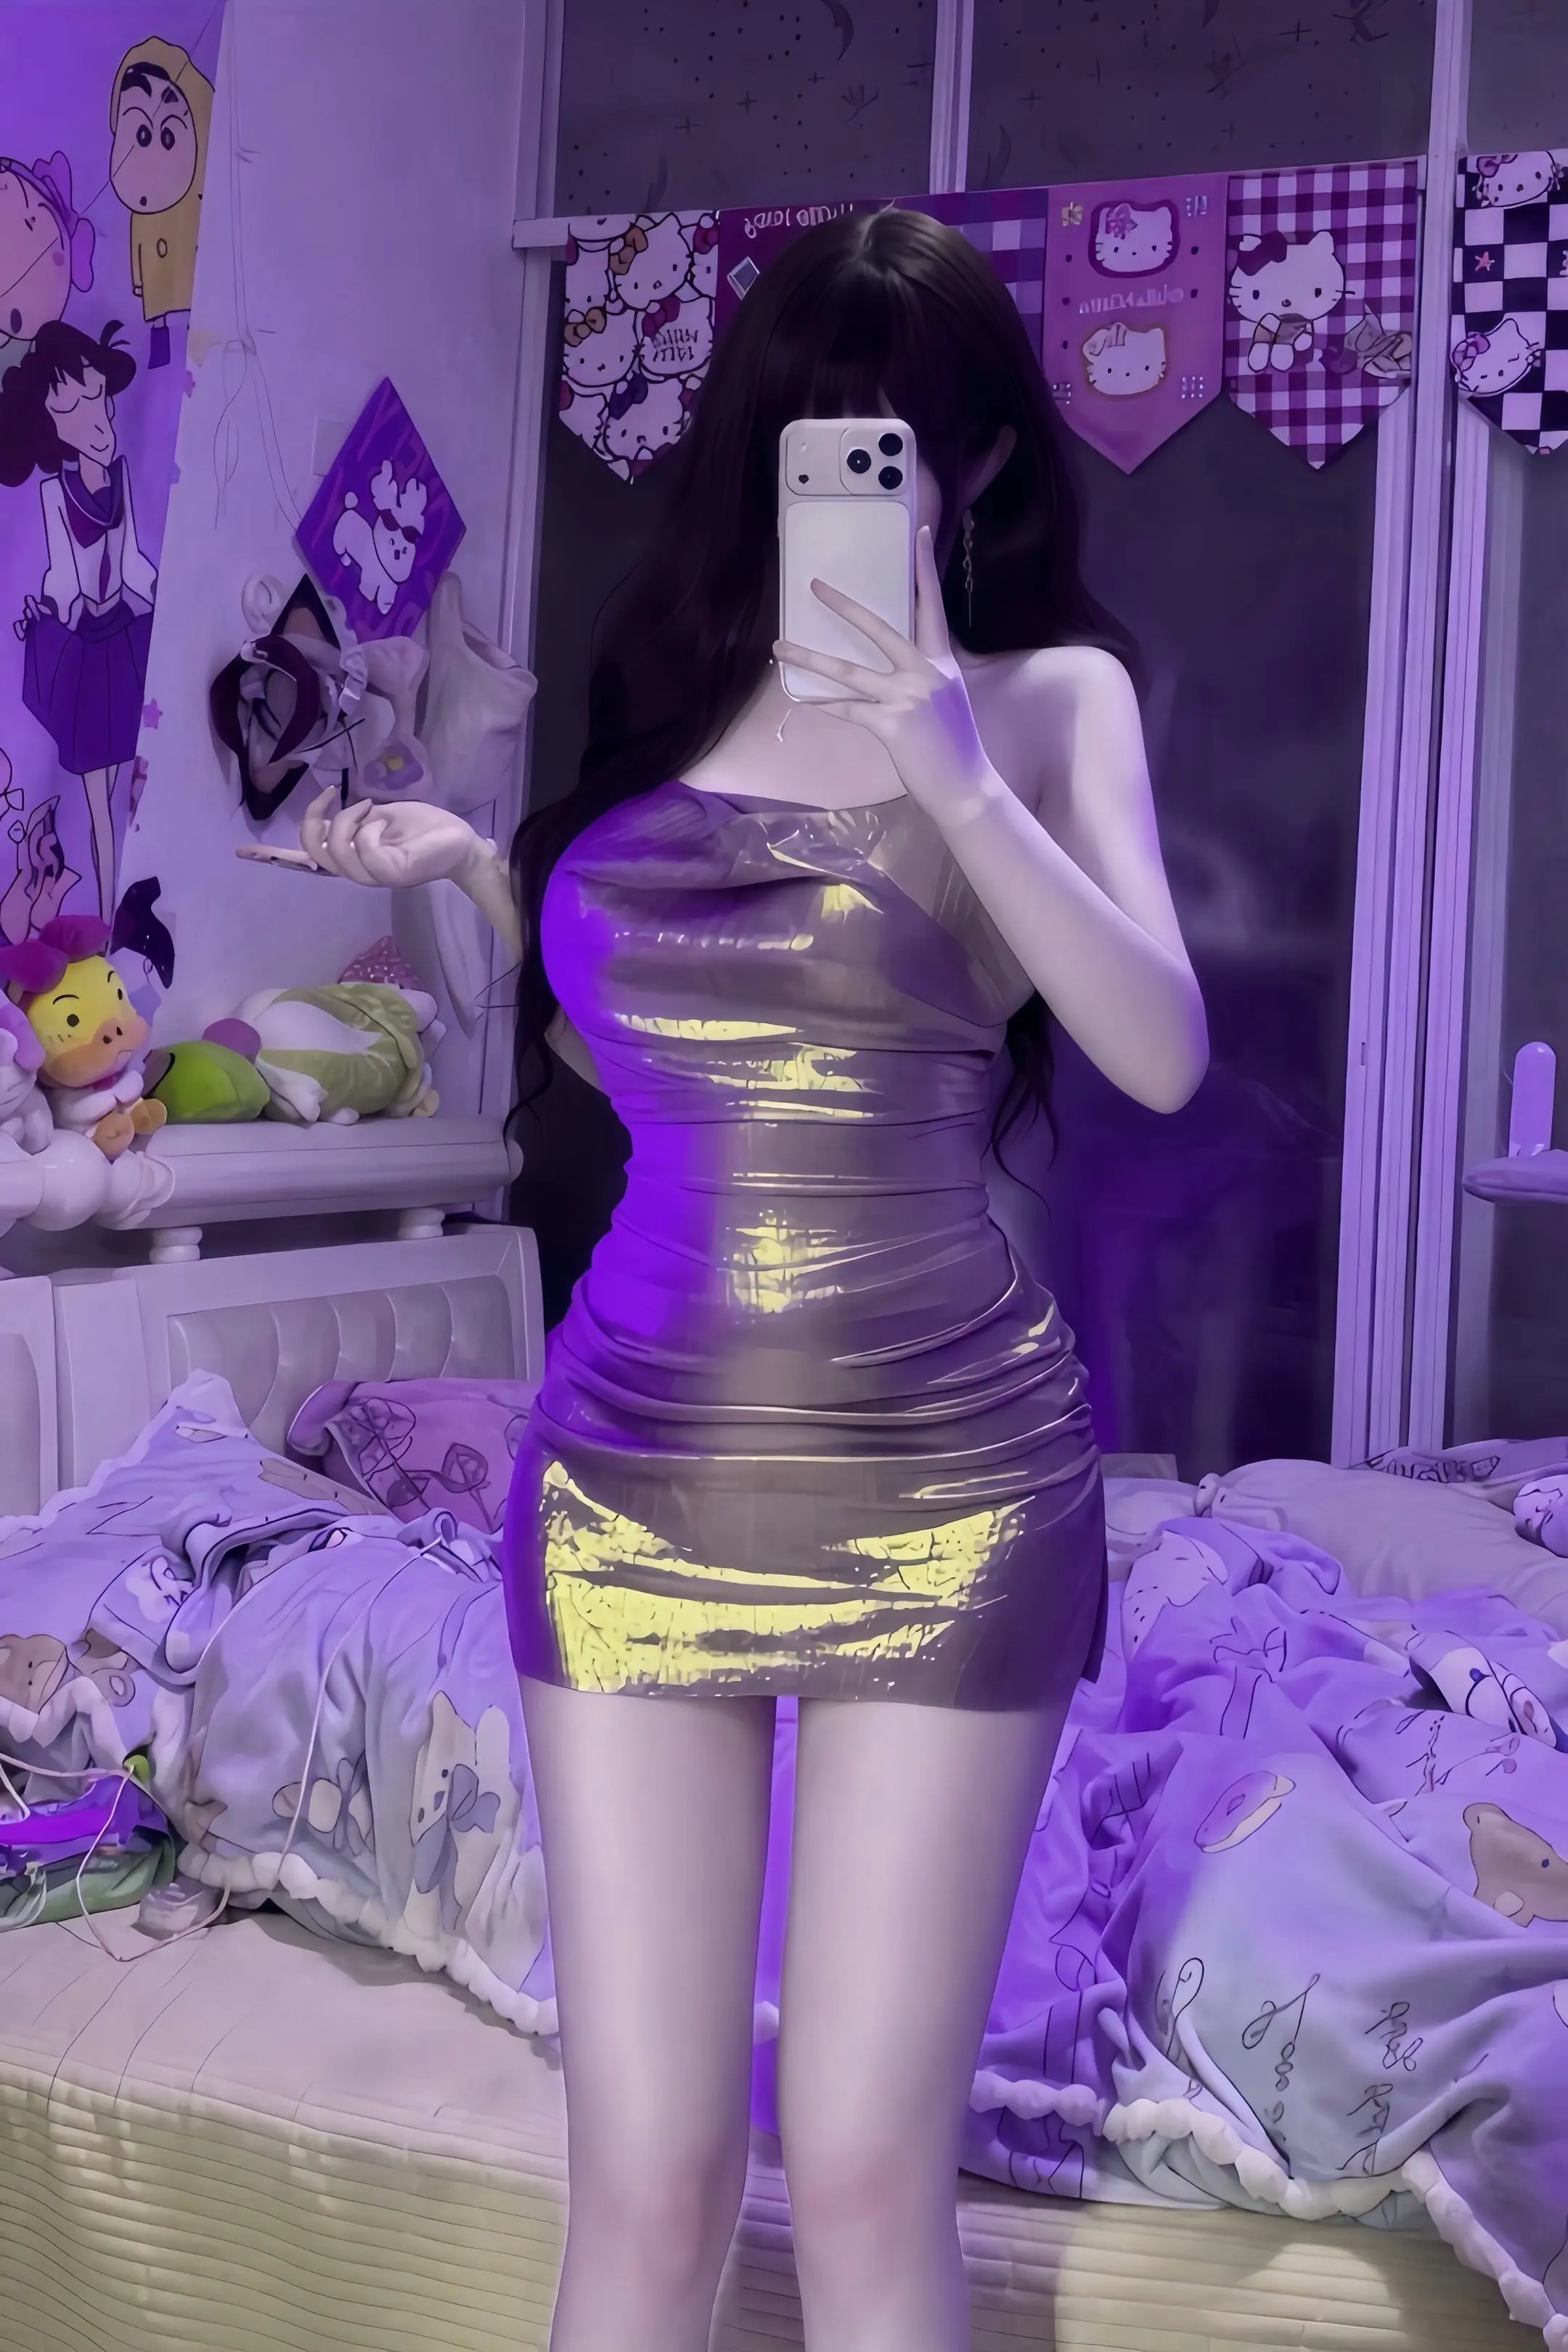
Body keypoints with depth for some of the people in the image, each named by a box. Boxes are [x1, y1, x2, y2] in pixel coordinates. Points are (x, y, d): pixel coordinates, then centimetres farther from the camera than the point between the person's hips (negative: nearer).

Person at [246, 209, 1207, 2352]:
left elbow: (1162, 1057, -12)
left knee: (866, 2180, 5)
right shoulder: (666, 696, 11)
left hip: (940, 1478, -3)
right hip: (633, 1472, 3)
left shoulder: (1049, 695, 1)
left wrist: (958, 775, -19)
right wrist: (477, 874, 9)